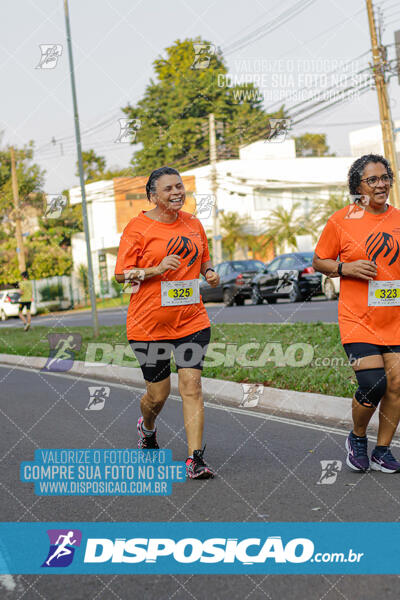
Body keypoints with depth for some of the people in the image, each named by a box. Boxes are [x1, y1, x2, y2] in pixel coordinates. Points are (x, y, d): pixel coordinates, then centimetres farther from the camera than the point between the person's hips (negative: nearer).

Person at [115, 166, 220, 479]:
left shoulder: (193, 223, 9)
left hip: (192, 320, 3)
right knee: (158, 393, 7)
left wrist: (210, 272, 3)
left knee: (192, 386, -9)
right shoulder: (138, 227, -6)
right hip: (149, 323, -3)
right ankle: (147, 428, 42)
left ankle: (195, 459, -7)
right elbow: (121, 274, -7)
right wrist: (156, 269, -22)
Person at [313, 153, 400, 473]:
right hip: (358, 318, -4)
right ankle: (357, 438, 16)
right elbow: (319, 261, 5)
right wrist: (346, 269, -12)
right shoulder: (341, 220, -3)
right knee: (373, 384, -13)